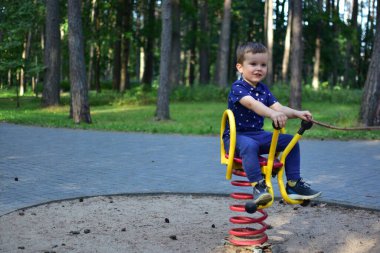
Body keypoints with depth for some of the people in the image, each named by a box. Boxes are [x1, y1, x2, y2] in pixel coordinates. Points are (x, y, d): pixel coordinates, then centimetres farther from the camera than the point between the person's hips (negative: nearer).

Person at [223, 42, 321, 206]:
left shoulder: (263, 89, 10)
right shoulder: (238, 87, -14)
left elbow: (278, 107, -1)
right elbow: (251, 103, -35)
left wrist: (297, 113, -20)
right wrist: (272, 113, -52)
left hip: (257, 134, 8)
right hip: (236, 135, -7)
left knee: (290, 141, -2)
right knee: (249, 145, -40)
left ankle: (293, 184, 4)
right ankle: (258, 186, -36)